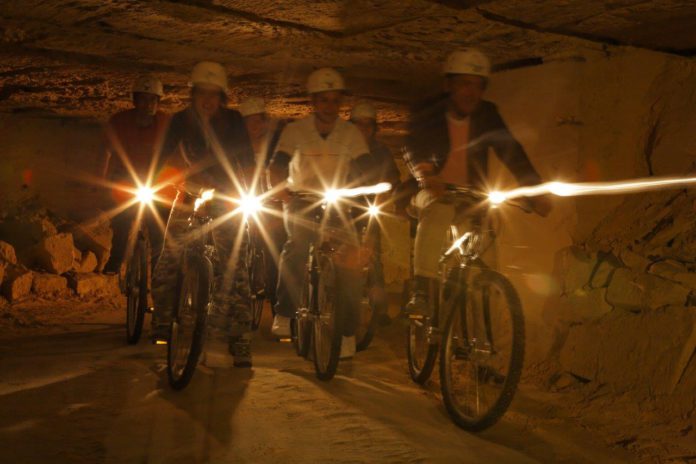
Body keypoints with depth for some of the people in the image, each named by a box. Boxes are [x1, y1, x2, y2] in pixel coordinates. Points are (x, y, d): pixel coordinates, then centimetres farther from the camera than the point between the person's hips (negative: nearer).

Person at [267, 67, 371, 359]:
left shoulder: (351, 133, 0)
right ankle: (284, 314, -16)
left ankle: (348, 332, -4)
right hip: (301, 201, -1)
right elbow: (277, 165, -16)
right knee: (297, 245, -29)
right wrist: (281, 191, -35)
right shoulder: (295, 130, -3)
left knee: (349, 259, -15)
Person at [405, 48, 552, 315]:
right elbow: (415, 150, -25)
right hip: (435, 192, -4)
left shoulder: (487, 115, 0)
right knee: (437, 211, -34)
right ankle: (421, 292, -38)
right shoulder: (428, 115, -8)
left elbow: (512, 153, -9)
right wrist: (425, 176, -49)